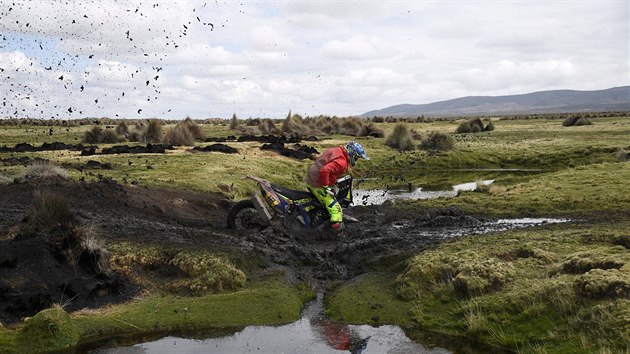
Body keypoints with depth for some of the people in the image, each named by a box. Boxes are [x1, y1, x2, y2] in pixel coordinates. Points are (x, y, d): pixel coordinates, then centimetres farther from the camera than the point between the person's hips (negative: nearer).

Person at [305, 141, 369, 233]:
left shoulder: (336, 150, 6)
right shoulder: (341, 162, -24)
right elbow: (324, 171, -38)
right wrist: (326, 187, -26)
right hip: (318, 185, -10)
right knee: (335, 209, -8)